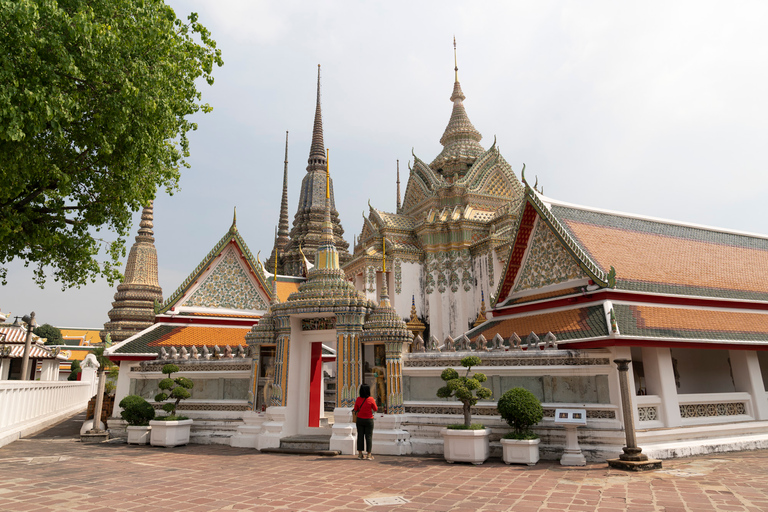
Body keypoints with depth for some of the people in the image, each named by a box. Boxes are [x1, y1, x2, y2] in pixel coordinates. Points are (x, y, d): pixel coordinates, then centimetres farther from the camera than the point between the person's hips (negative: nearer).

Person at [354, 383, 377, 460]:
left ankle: (360, 454, 12)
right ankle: (369, 455, 5)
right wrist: (374, 403, 13)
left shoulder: (358, 399, -6)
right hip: (369, 420, -3)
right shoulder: (371, 399, -14)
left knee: (360, 436, 8)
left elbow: (355, 409, 4)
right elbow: (375, 409, -3)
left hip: (360, 419, 3)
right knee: (369, 436, 3)